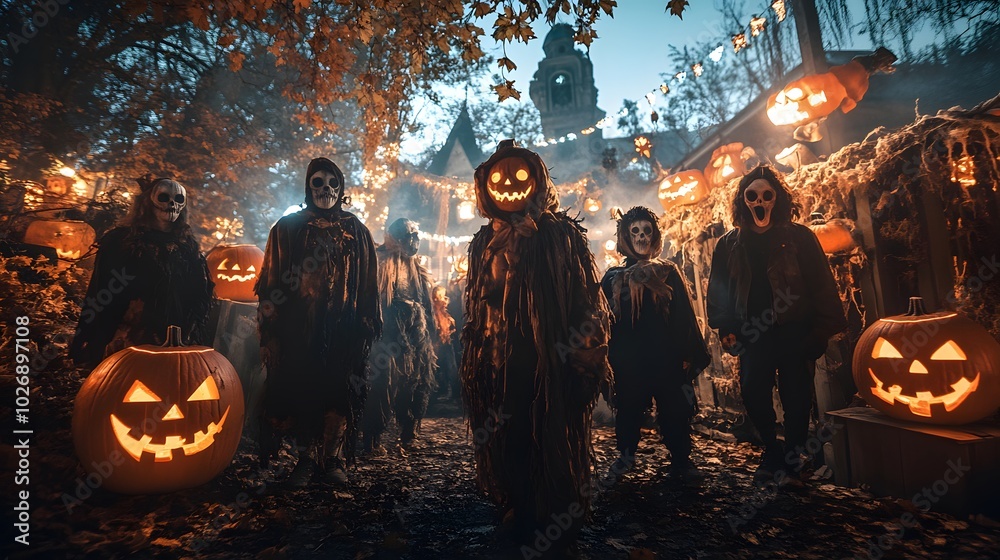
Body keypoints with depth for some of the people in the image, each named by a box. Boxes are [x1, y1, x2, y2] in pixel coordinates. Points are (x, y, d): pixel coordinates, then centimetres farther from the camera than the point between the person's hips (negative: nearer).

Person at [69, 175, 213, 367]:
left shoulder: (189, 250, 13)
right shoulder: (119, 242, 5)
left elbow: (200, 300, 13)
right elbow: (101, 298, 3)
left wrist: (187, 339, 2)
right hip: (126, 346, -2)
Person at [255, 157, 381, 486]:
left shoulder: (356, 231, 8)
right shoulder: (288, 229, 6)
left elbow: (368, 285, 9)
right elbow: (273, 283, 4)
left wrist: (367, 326, 3)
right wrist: (271, 332, -3)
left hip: (342, 326, 1)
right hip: (299, 326, 0)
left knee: (339, 393, 2)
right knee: (301, 393, 4)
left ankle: (333, 459, 16)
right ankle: (306, 458, 19)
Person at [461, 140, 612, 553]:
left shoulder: (561, 234, -1)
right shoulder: (485, 243, 12)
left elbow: (586, 301, -4)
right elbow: (476, 307, 15)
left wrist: (587, 358, -10)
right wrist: (475, 364, 12)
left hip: (553, 362, -3)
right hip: (500, 367, 4)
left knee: (555, 445, 4)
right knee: (508, 445, 10)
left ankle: (558, 530, 24)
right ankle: (521, 526, 30)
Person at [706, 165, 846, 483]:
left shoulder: (798, 237, 2)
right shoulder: (730, 245, 7)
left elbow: (822, 284, 0)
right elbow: (718, 290, 9)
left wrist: (823, 329, -7)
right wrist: (725, 329, 0)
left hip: (794, 333, -1)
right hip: (753, 335, 2)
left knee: (796, 395, 1)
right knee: (753, 394, -3)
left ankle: (793, 453, 24)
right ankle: (771, 450, 20)